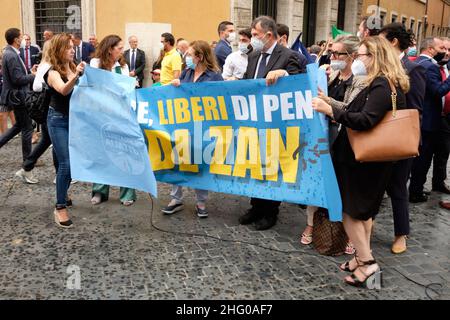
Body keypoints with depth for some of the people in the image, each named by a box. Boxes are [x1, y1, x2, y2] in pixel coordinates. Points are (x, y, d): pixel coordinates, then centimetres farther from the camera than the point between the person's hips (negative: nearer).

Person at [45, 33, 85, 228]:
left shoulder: (75, 69, 6)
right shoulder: (53, 73, -12)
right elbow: (64, 90, -33)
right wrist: (75, 77, -49)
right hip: (58, 121, -6)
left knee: (74, 161, 12)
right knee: (65, 163, -12)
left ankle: (63, 194, 33)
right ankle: (60, 207, -6)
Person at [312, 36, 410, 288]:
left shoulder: (381, 85, -20)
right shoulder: (392, 84, 11)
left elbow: (366, 120, -31)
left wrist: (331, 111, -30)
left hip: (361, 159, -10)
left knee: (349, 208, 0)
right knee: (364, 208, 17)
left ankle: (368, 264, 3)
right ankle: (363, 257, 27)